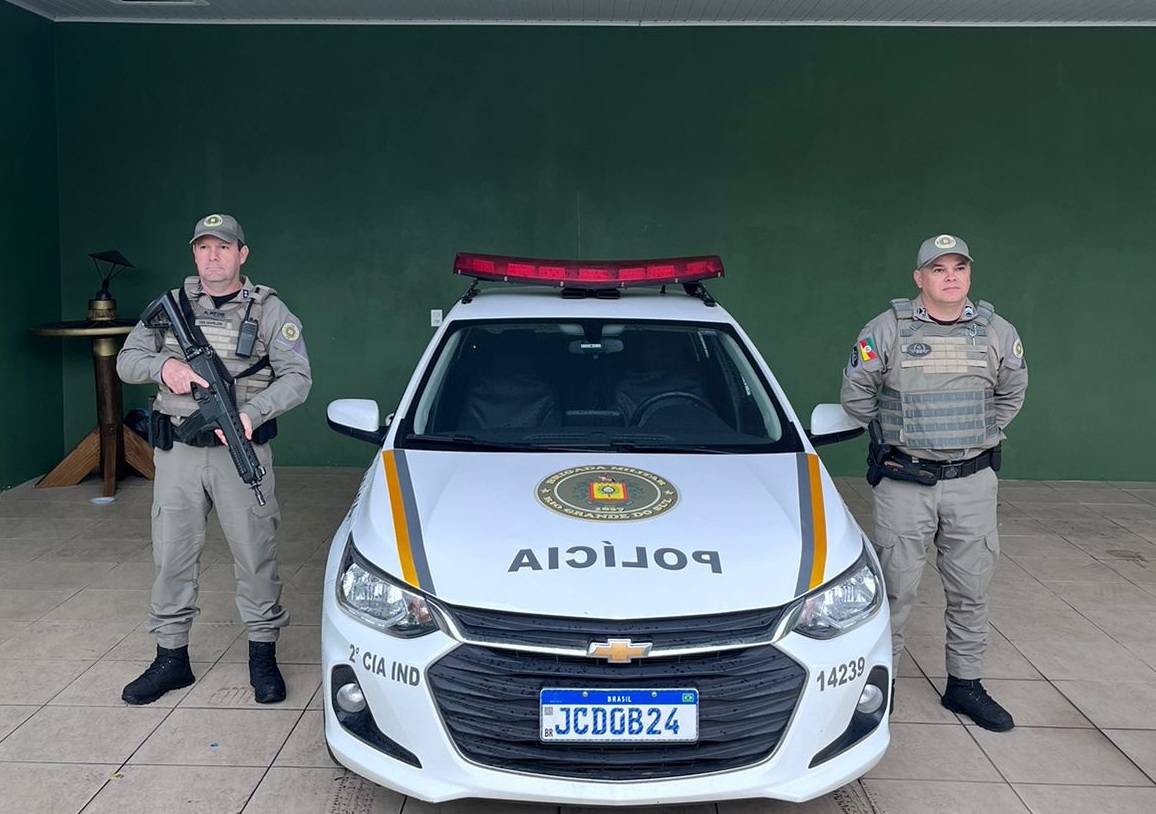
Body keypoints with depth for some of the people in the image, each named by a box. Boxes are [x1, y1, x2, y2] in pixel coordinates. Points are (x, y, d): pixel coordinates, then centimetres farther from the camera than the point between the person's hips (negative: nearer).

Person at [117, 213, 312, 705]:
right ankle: (171, 659, 23)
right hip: (177, 452, 3)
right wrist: (162, 364, -15)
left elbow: (297, 378, -6)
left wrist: (252, 413, -21)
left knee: (255, 553, 3)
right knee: (173, 555, 9)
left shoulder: (268, 309, 0)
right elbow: (126, 361, 8)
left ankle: (263, 656, 17)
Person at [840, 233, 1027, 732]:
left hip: (973, 483, 3)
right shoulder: (888, 329, -5)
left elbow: (1012, 394, 20)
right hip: (904, 483, -3)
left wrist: (983, 435, 15)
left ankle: (965, 684, 26)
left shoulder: (997, 332, 4)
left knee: (971, 589, 11)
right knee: (895, 587, 2)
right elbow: (855, 392, 4)